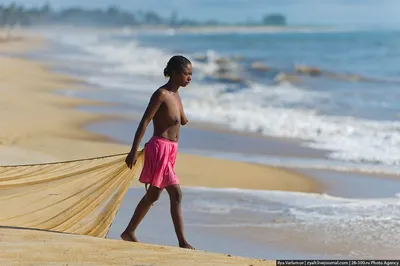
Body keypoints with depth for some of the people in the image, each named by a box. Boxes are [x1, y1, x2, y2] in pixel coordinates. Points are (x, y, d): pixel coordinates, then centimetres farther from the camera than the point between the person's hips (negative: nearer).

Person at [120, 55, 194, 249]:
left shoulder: (176, 95, 14)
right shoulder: (161, 94, -13)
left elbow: (183, 122, 26)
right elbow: (144, 122, -17)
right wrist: (134, 151, -21)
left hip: (170, 149, 10)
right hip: (159, 148, -10)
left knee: (153, 195, 14)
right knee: (175, 193, -13)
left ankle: (129, 233, 24)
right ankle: (182, 241, -12)